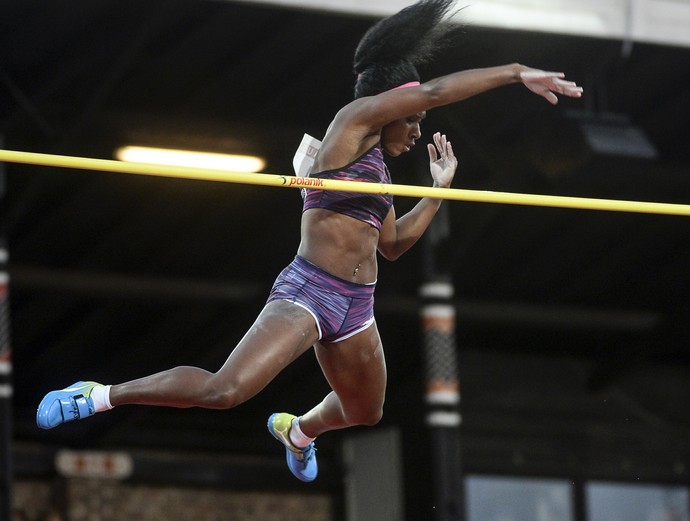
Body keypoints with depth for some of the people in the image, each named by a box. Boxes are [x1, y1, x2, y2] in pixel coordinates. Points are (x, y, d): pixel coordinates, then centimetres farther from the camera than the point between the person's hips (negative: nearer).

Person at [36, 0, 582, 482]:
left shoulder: (378, 166, 17)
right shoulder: (353, 122, -6)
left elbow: (393, 243, 26)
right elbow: (433, 92, -15)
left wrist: (439, 190, 23)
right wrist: (516, 73, -14)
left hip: (356, 306, 9)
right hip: (307, 291, -9)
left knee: (365, 413, 26)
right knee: (226, 389, -25)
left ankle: (297, 429, 59)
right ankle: (101, 396, -11)